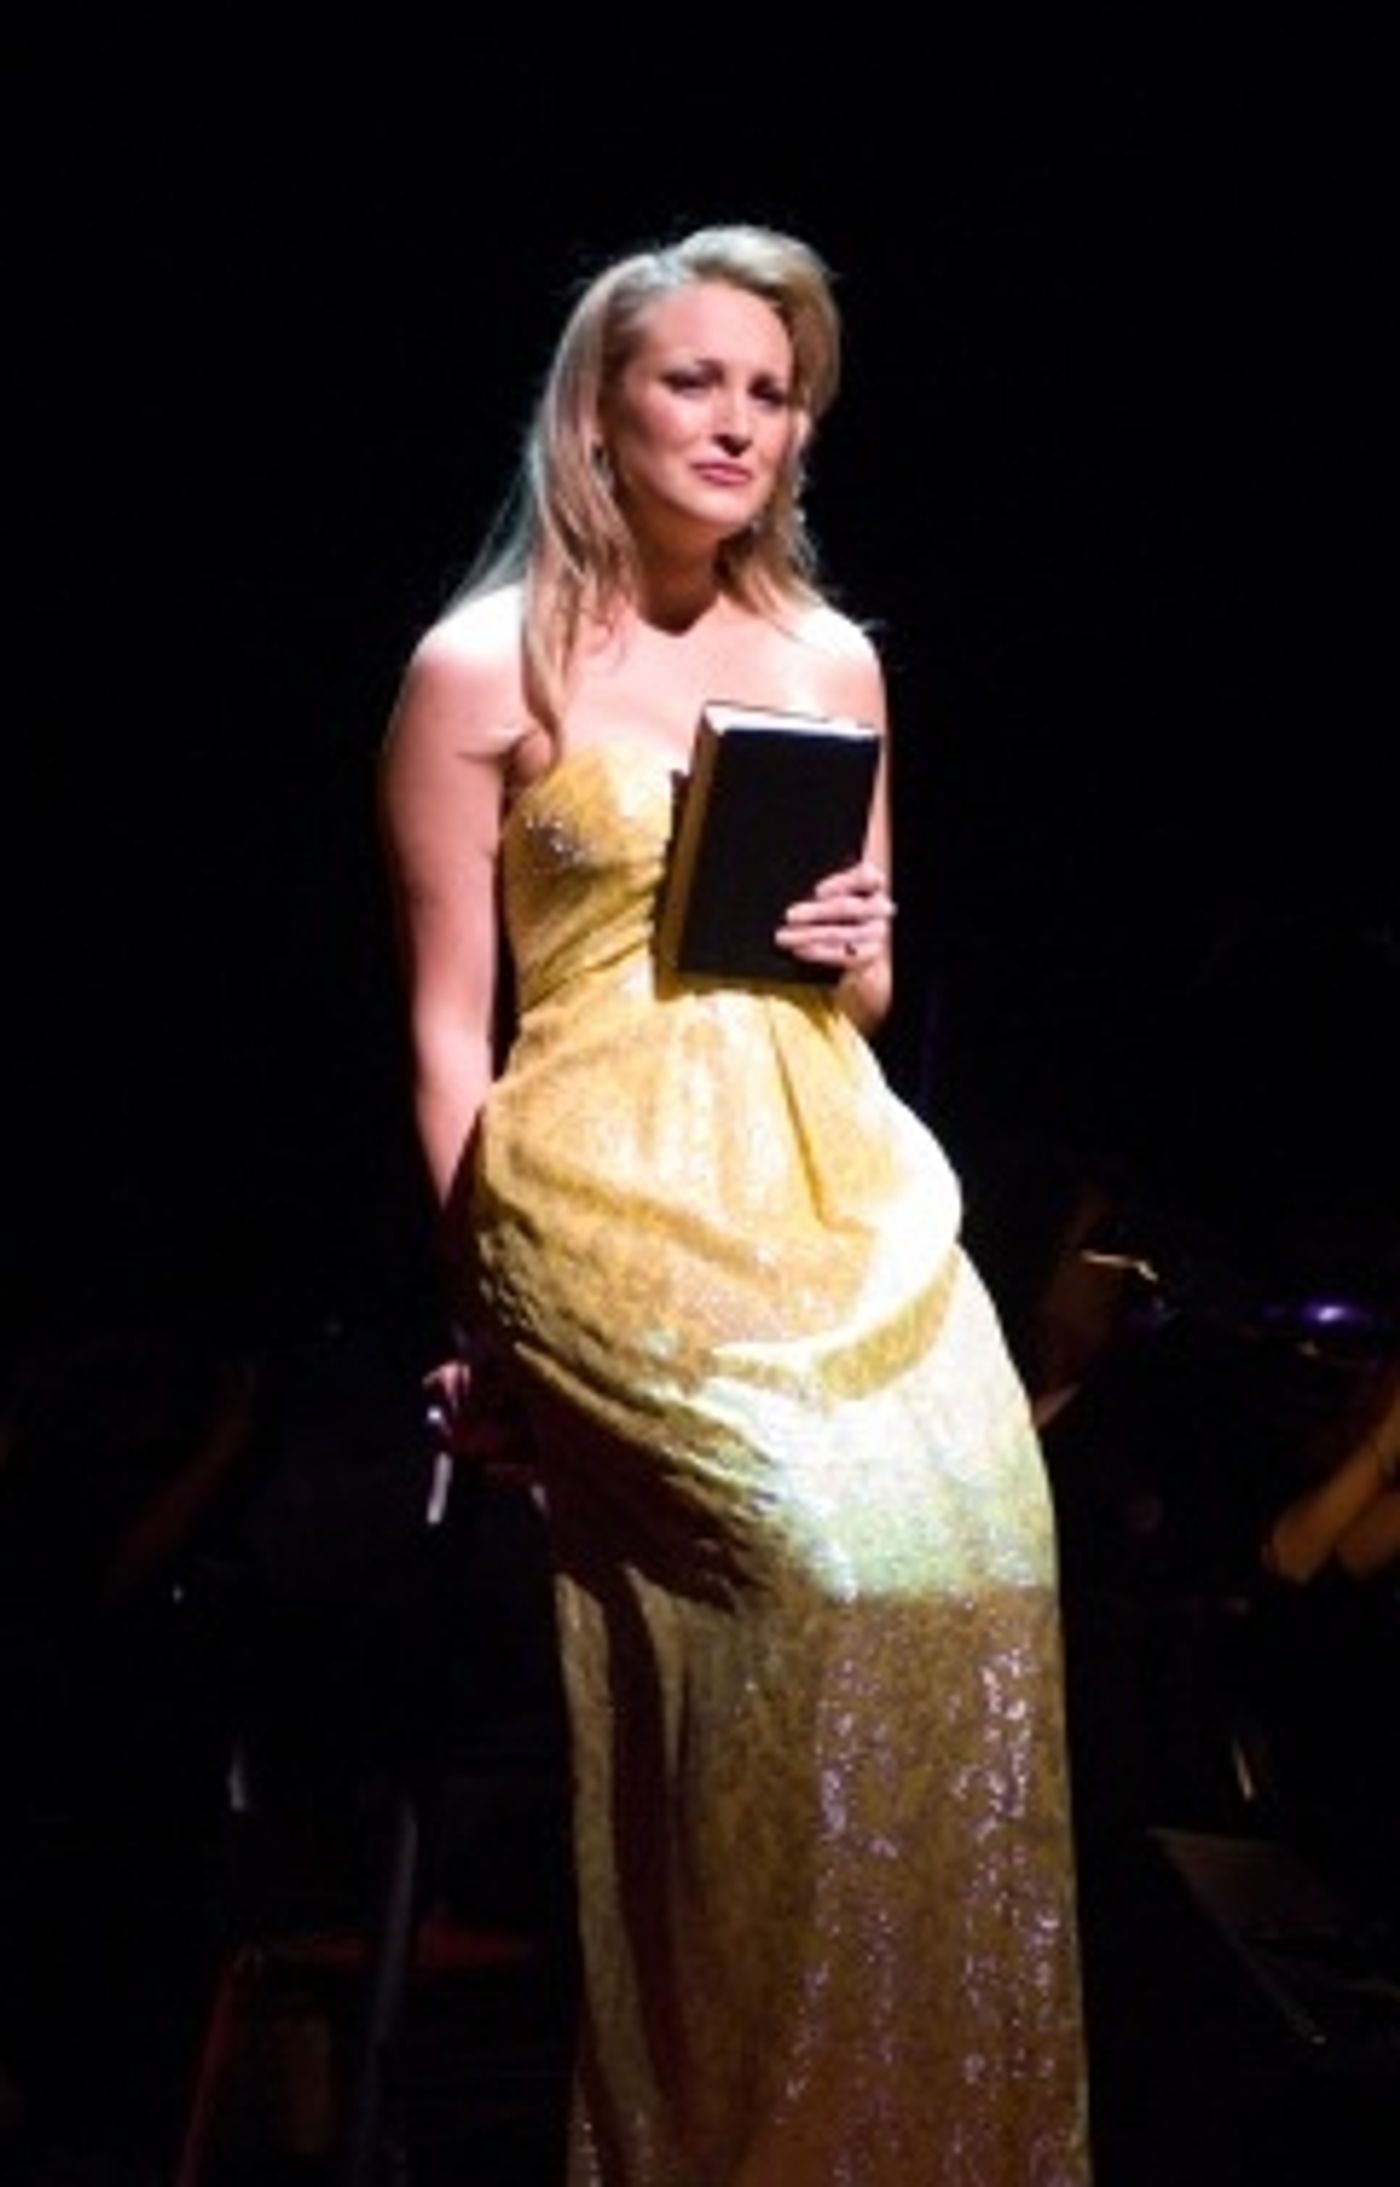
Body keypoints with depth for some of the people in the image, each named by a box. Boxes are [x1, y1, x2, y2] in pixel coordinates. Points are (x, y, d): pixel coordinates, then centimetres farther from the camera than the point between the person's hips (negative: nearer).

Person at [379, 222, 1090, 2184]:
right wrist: (484, 1314, -1)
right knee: (852, 1556, -23)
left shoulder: (833, 658, 14)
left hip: (843, 1188, 5)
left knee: (980, 1546, -15)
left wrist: (855, 954, 0)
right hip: (611, 1199, -5)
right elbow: (449, 1024, 1)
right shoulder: (485, 666, 0)